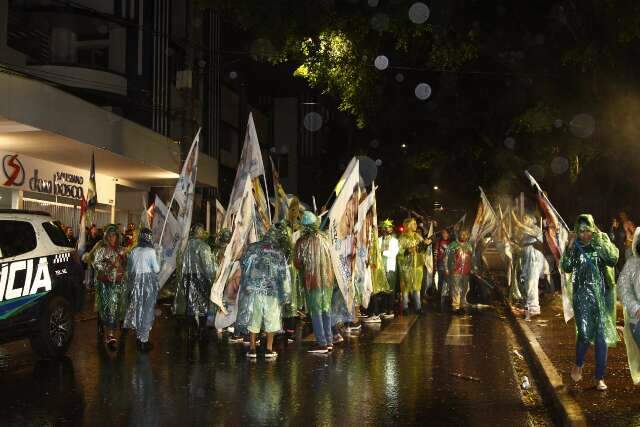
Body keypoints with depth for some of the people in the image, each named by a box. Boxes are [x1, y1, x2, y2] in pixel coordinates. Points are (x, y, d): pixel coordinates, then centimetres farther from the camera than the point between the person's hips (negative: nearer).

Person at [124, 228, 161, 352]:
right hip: (149, 281, -5)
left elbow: (129, 268, 10)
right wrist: (157, 260, 7)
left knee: (137, 308, 18)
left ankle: (138, 336, 29)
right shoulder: (150, 251, -14)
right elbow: (157, 269, -11)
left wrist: (131, 281, 22)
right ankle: (144, 340, 8)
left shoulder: (134, 251, 2)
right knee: (147, 310, 4)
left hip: (135, 282, 5)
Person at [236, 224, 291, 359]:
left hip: (253, 289, 2)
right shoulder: (279, 253, -6)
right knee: (271, 320, 11)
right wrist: (286, 294, 1)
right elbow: (284, 275, -6)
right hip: (272, 292, -2)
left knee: (253, 319, 10)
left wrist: (245, 283, 21)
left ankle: (252, 349, 13)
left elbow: (243, 264, 6)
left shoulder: (253, 248, -1)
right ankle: (269, 350, 14)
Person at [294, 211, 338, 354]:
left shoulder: (302, 242, -12)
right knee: (326, 310, 15)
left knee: (316, 312, 3)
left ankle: (322, 343, 3)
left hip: (312, 280, -4)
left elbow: (298, 263, -7)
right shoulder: (325, 238, 0)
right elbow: (333, 259, 7)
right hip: (328, 279, 4)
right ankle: (329, 341, 21)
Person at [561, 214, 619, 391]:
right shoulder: (575, 245, 1)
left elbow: (613, 260, -12)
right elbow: (567, 268, -8)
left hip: (602, 293, 1)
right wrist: (569, 247, -16)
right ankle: (579, 364, 21)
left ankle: (600, 377, 11)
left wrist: (599, 242, -17)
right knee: (585, 333, -10)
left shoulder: (602, 240, 1)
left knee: (601, 335, 1)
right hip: (582, 293, -1)